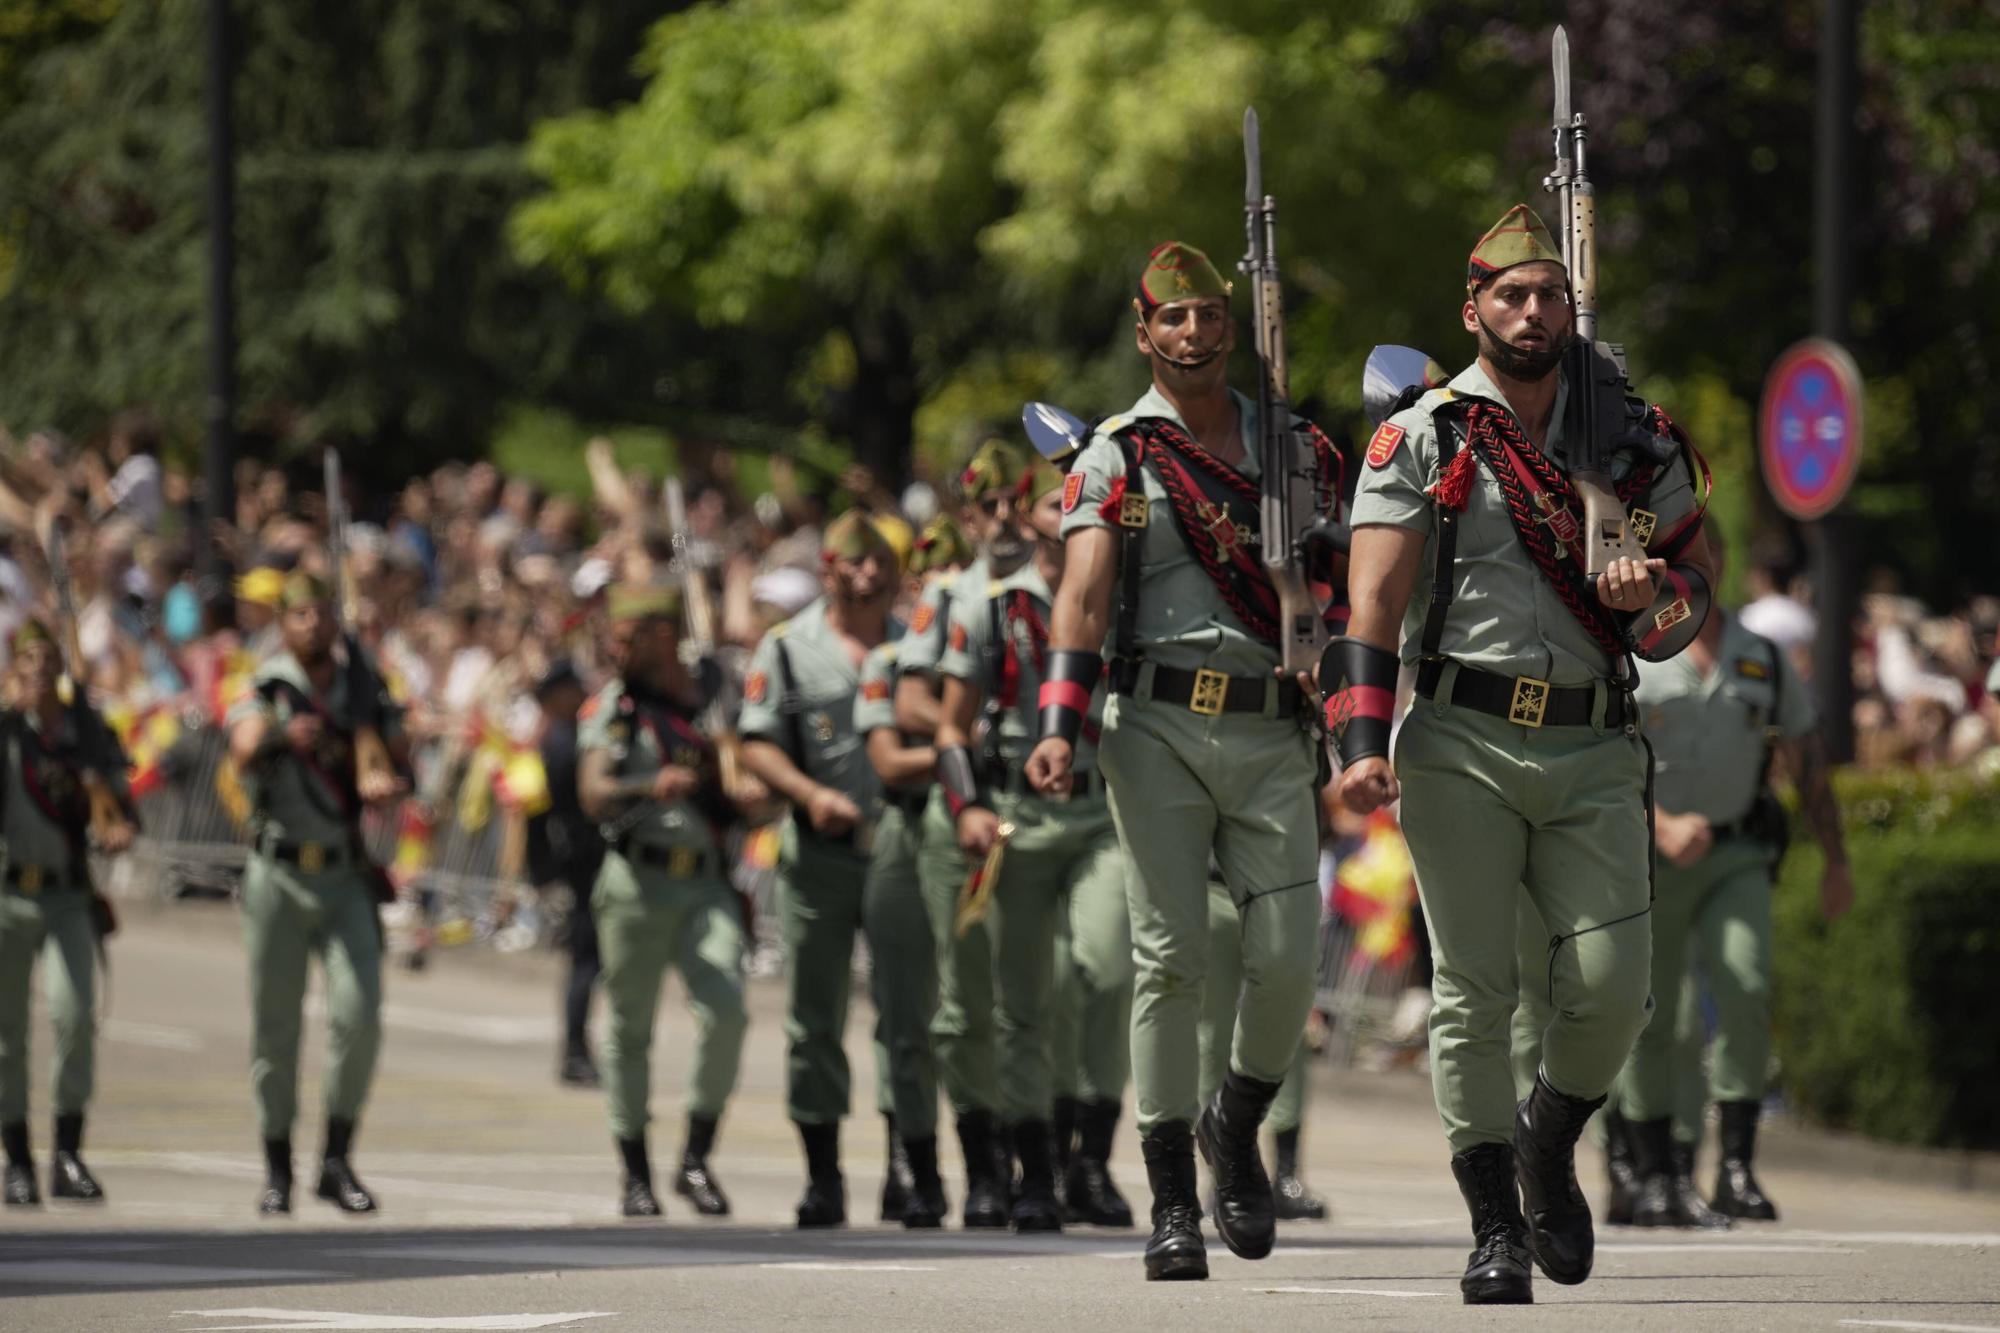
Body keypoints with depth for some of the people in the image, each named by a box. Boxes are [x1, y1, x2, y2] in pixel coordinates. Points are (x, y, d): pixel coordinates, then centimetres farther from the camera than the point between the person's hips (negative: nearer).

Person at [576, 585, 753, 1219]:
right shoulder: (611, 707, 4)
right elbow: (593, 795, -12)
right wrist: (650, 787, -30)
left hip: (708, 885, 1)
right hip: (637, 885, -1)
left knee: (727, 1011, -16)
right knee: (631, 1029, 3)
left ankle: (697, 1159, -3)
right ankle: (635, 1174, 15)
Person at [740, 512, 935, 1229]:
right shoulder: (787, 647, 5)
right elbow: (758, 745, 1)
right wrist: (812, 794, -15)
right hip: (818, 853, 0)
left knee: (907, 1021, -4)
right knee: (814, 1022, 5)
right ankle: (822, 1176, 12)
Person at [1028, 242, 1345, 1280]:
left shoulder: (1297, 447, 13)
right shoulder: (1115, 457, 4)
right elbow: (1084, 593, -7)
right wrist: (1061, 724, -20)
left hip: (1272, 734, 2)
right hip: (1158, 726, -2)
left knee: (1288, 958, -6)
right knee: (1171, 955, -5)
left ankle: (1236, 1127, 22)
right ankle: (1172, 1203, 0)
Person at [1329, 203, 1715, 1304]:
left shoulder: (1635, 440, 12)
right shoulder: (1422, 441, 2)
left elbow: (1694, 575, 17)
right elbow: (1372, 601, -5)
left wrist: (1656, 594, -8)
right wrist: (1362, 745, -18)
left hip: (1594, 755, 2)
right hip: (1463, 747, -2)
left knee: (1612, 985, -7)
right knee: (1474, 989, -4)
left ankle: (1550, 1142, 22)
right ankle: (1496, 1227, 3)